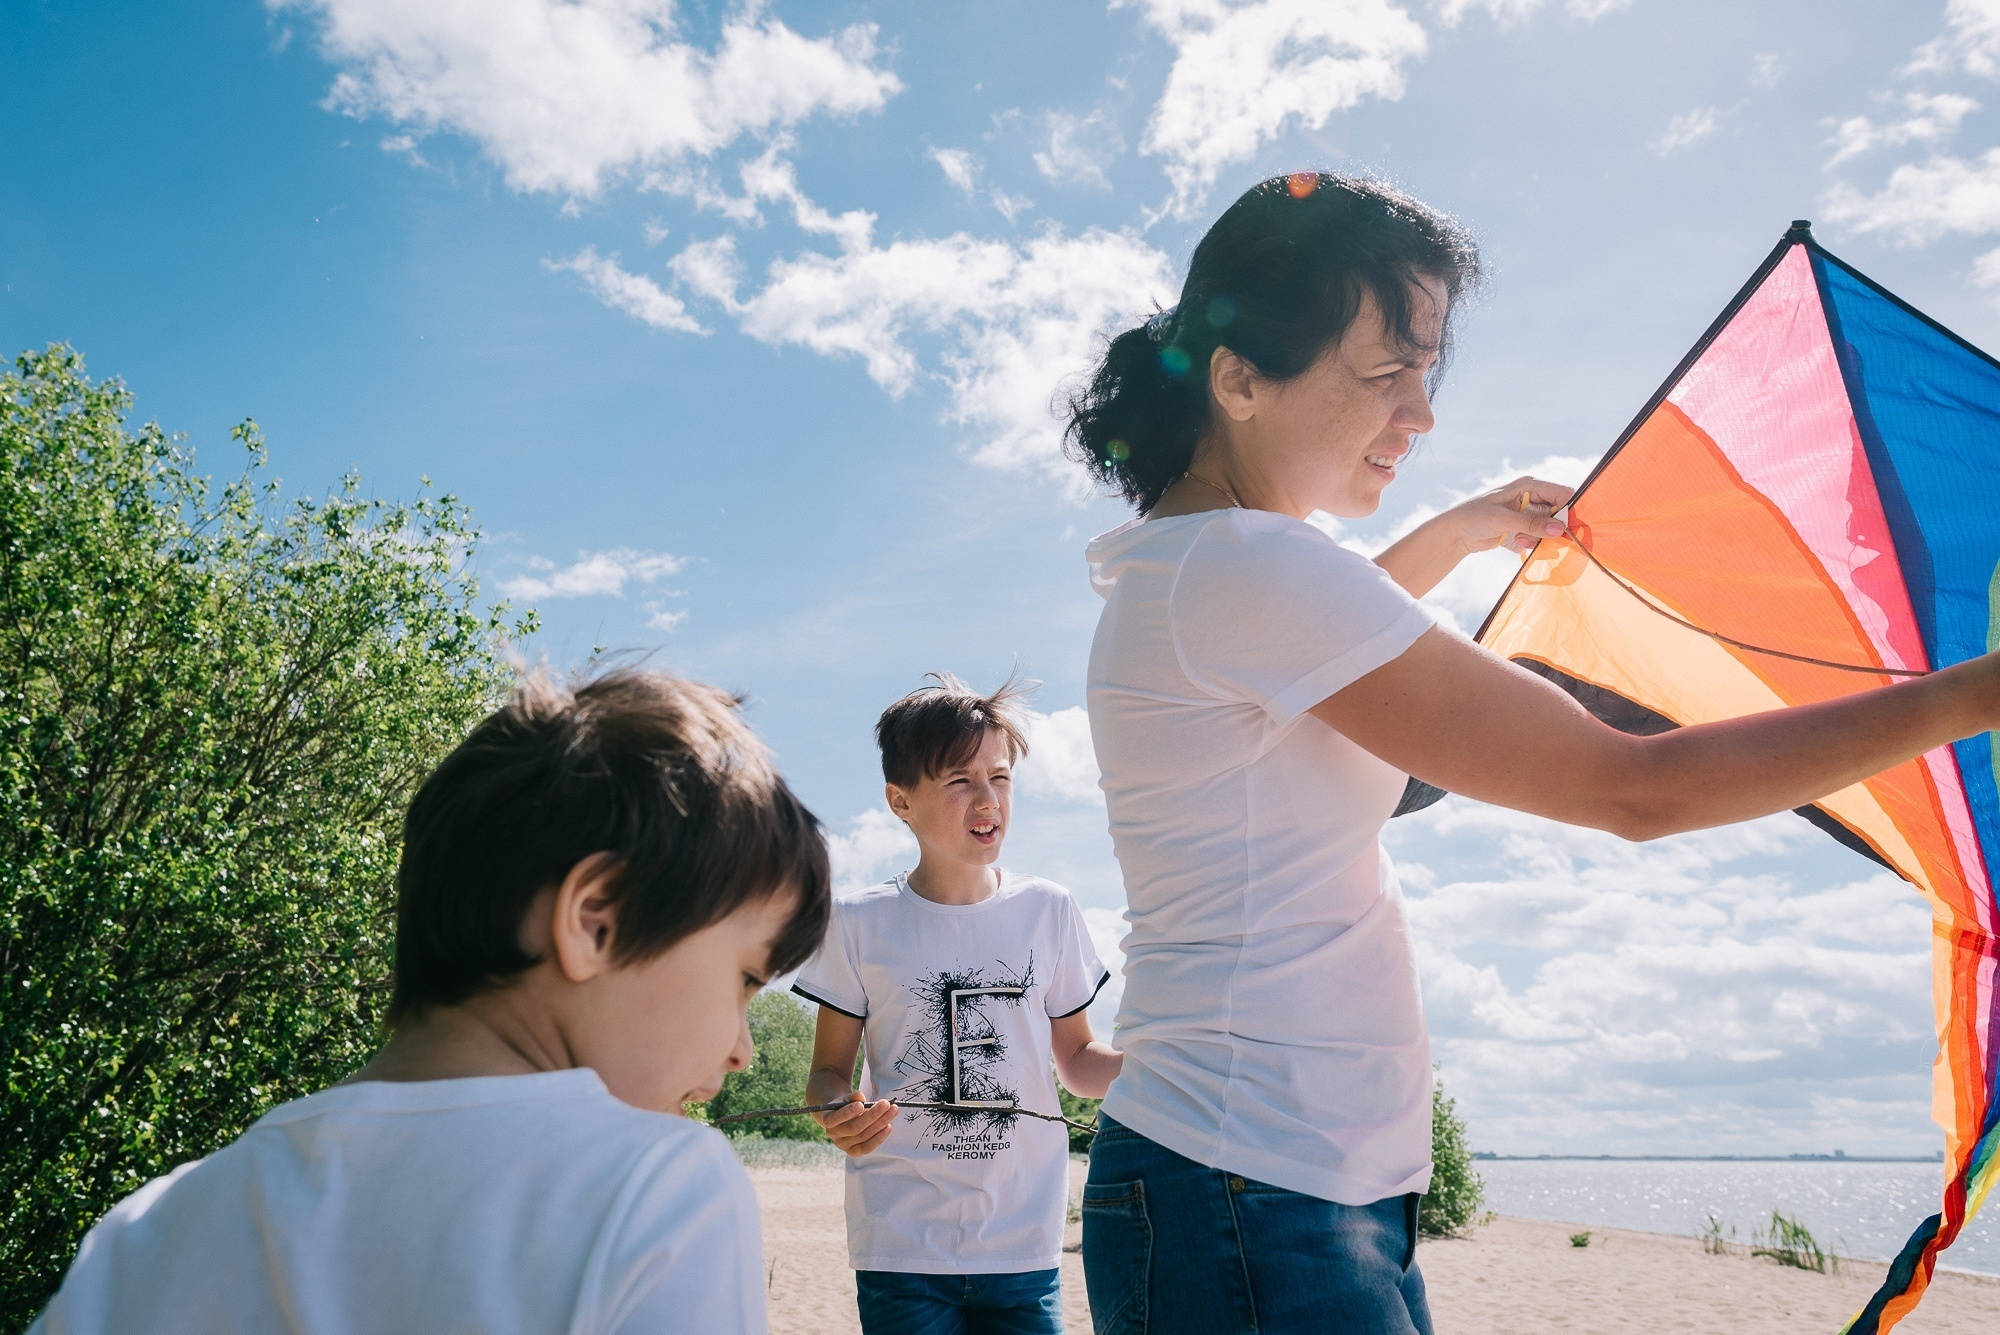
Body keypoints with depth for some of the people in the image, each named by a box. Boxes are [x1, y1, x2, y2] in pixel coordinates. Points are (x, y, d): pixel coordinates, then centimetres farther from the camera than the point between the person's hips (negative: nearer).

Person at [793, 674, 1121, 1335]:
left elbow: (1076, 1057, 11)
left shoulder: (1048, 912, 3)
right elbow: (829, 1070, 4)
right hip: (902, 1251, -1)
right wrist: (840, 1111, -18)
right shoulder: (860, 925, -3)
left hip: (1025, 1248, 2)